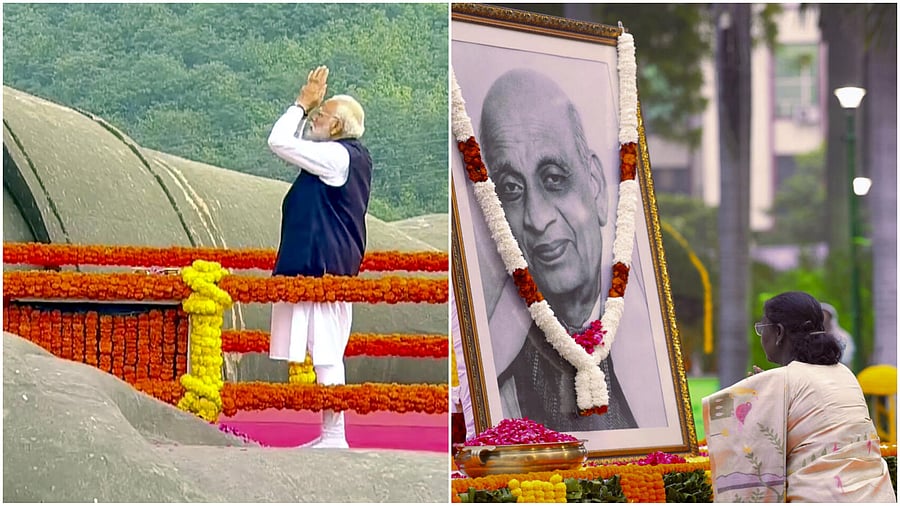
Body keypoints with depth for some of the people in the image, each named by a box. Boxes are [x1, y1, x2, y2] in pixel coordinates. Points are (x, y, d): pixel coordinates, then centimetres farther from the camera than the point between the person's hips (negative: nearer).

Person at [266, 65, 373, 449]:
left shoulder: (337, 156, -14)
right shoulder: (351, 156, 16)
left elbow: (279, 142, -16)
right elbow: (292, 143, 30)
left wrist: (303, 102, -5)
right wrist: (307, 105, 20)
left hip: (322, 269, -11)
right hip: (325, 266, 11)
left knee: (326, 353, -9)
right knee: (326, 353, 12)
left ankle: (334, 437, -8)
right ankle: (330, 434, 15)